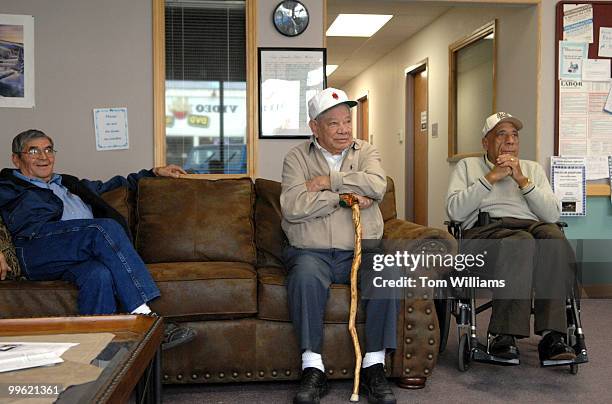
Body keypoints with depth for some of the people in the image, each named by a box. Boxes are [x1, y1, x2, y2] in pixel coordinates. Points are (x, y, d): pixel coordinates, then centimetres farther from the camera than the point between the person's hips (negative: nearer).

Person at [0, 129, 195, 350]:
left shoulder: (69, 184, 38)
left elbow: (115, 185, 45)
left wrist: (155, 172, 40)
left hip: (80, 253, 4)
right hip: (40, 253, -4)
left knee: (99, 275, -34)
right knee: (106, 227, -31)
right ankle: (143, 314, -38)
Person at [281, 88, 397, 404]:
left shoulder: (366, 152, 13)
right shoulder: (297, 157, 7)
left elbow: (377, 186, -11)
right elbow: (293, 206, -11)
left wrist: (329, 181, -10)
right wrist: (343, 196, -10)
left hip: (361, 249, 2)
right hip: (311, 251, -1)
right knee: (305, 277, -34)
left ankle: (374, 367, -17)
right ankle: (313, 370, -23)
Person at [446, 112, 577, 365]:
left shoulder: (533, 169, 28)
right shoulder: (467, 166, 21)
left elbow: (553, 215, 12)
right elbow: (454, 211, 1)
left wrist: (522, 181, 2)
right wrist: (491, 177, -1)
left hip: (531, 225, 3)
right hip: (484, 229, -3)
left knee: (554, 237, -34)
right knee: (522, 243, -37)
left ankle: (551, 336, -34)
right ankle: (504, 335, -33)